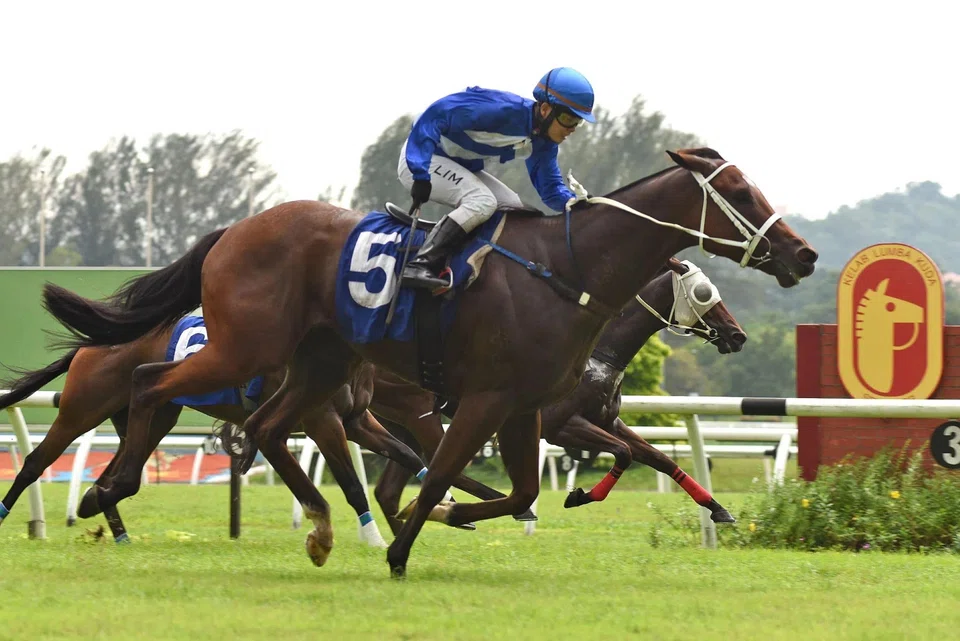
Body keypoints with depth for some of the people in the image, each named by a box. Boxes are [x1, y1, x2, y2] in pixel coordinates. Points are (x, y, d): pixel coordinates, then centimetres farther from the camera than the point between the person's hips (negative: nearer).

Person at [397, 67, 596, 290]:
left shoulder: (542, 143, -4)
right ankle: (420, 265, -33)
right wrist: (421, 175, -39)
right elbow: (434, 116, -34)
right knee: (482, 201, -29)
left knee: (515, 209, 1)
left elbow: (550, 189, 4)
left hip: (461, 168, 9)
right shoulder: (501, 110, -31)